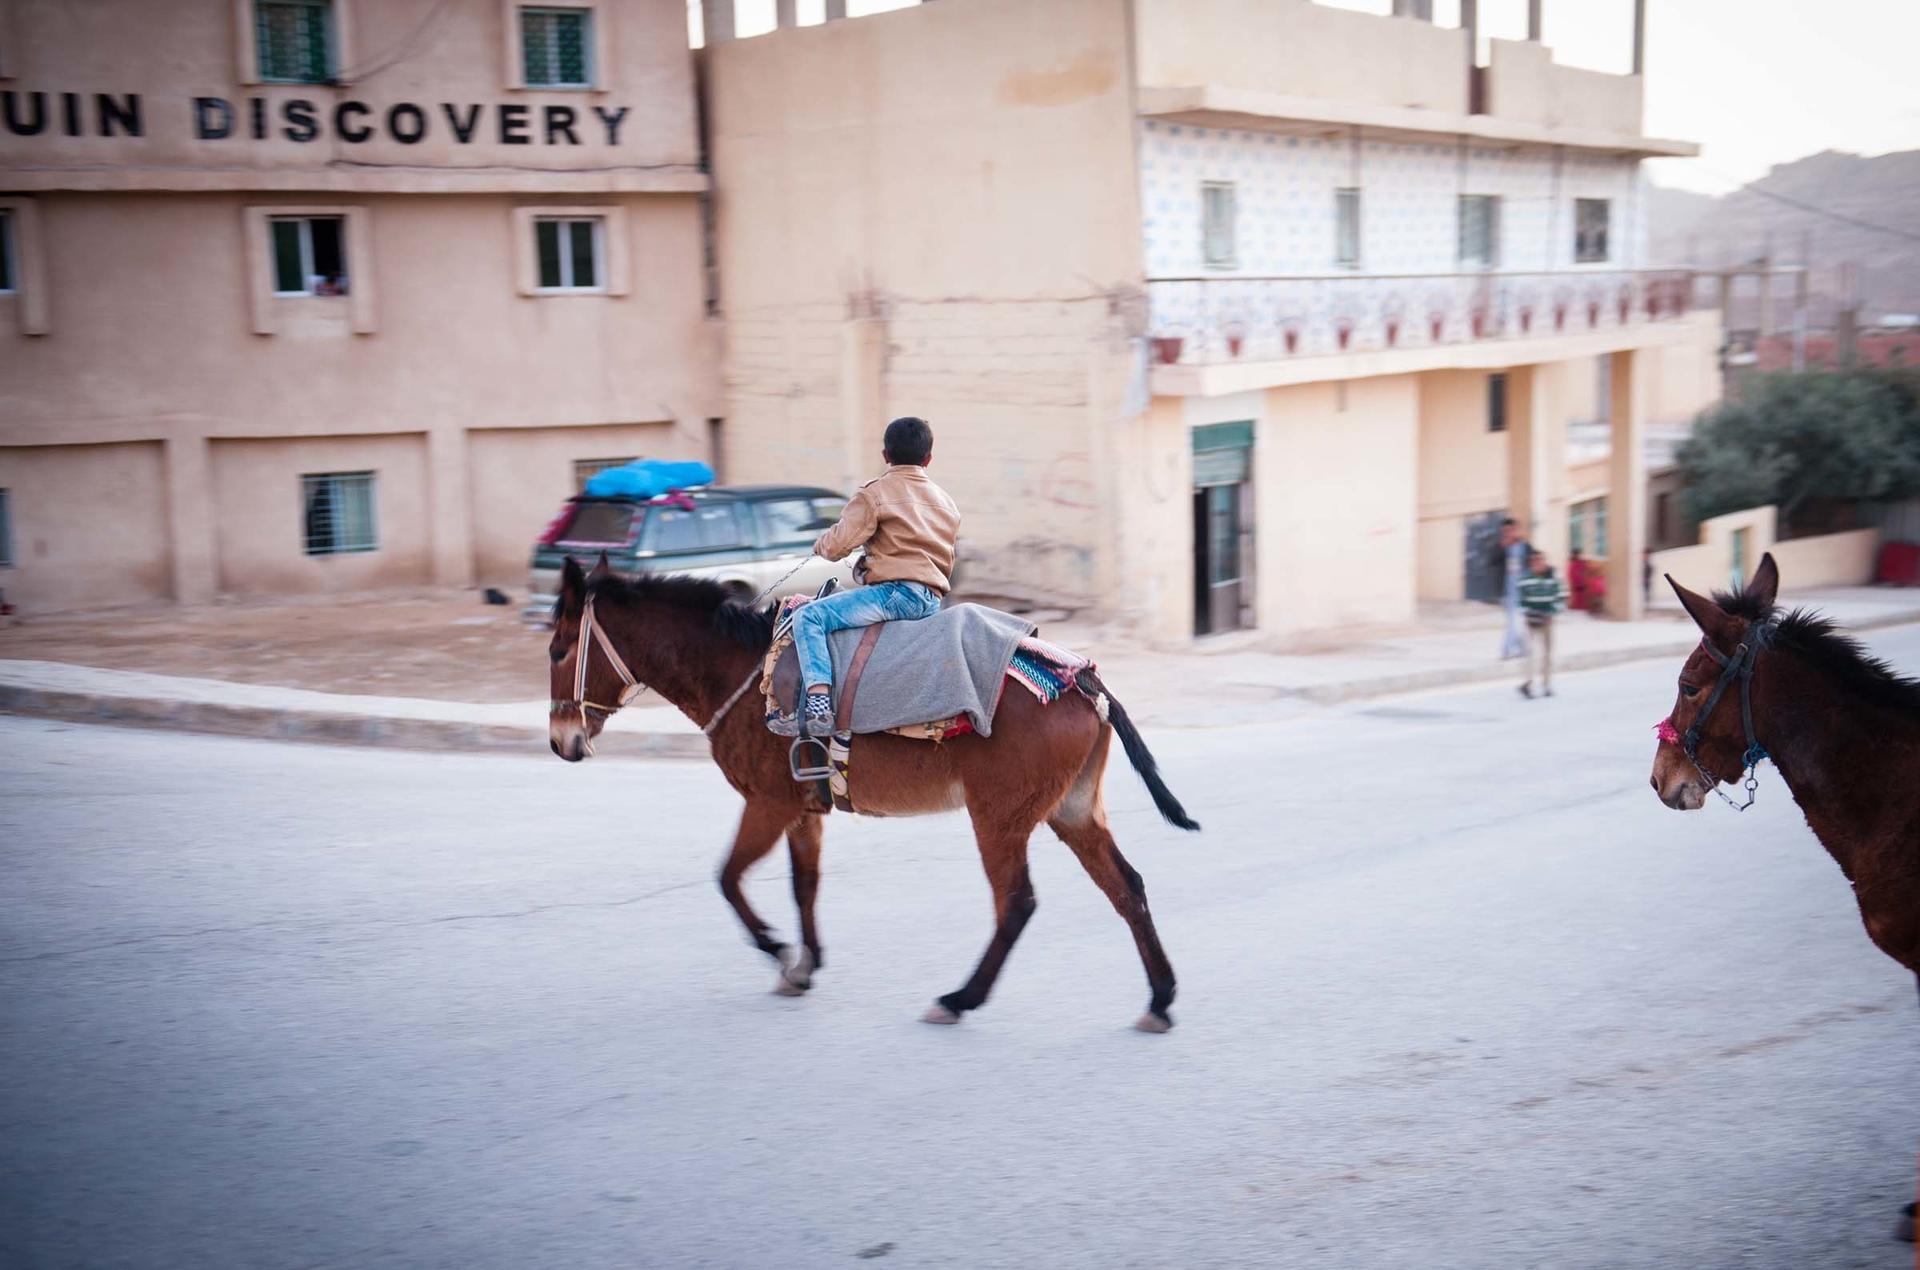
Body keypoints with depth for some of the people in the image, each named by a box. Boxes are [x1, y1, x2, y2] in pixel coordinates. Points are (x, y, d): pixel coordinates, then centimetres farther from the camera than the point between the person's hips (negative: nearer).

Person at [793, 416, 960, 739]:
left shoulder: (873, 493, -1)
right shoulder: (947, 503, 21)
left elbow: (837, 546, -8)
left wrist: (820, 545, 14)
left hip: (896, 593, -8)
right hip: (933, 600, 8)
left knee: (808, 616, -12)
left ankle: (818, 701, -31)